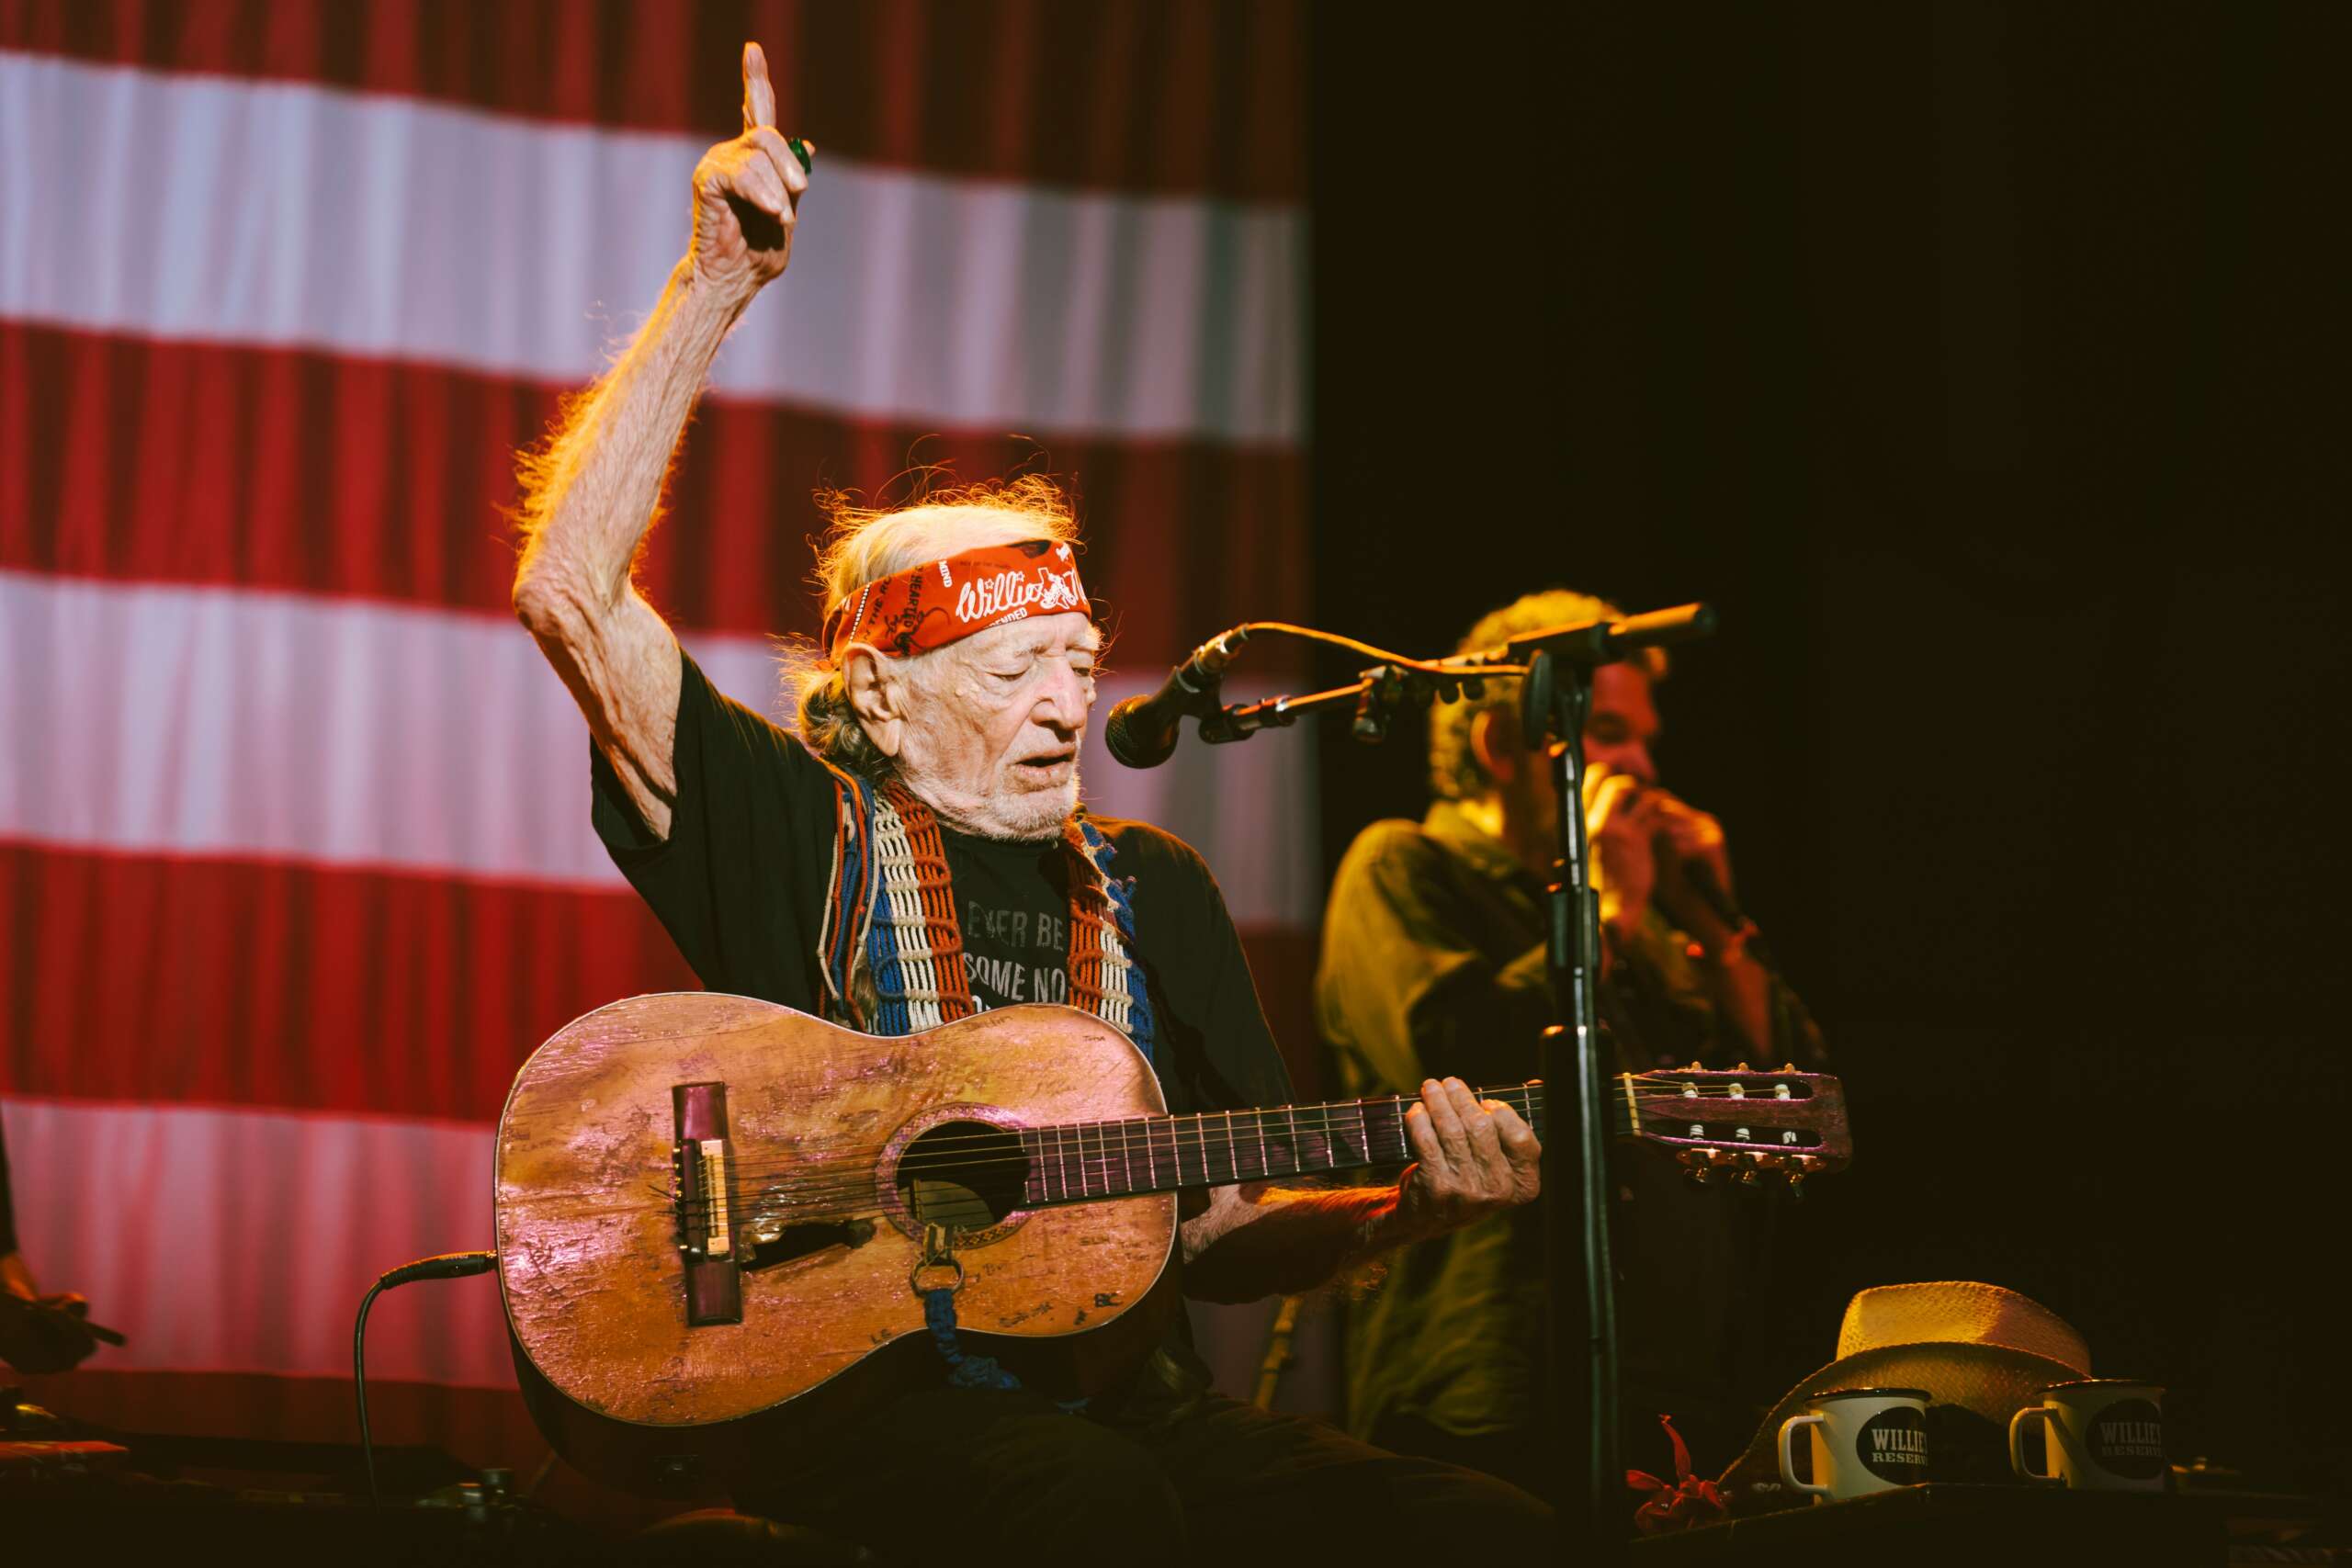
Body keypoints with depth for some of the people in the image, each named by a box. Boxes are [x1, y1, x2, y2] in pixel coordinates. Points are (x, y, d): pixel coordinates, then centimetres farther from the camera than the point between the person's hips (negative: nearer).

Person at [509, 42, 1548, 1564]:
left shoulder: (1151, 889, 20)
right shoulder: (793, 828, 7)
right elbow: (571, 592, -6)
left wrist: (1403, 1206, -3)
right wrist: (717, 285, -9)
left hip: (1122, 1394, 5)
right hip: (841, 1393, -4)